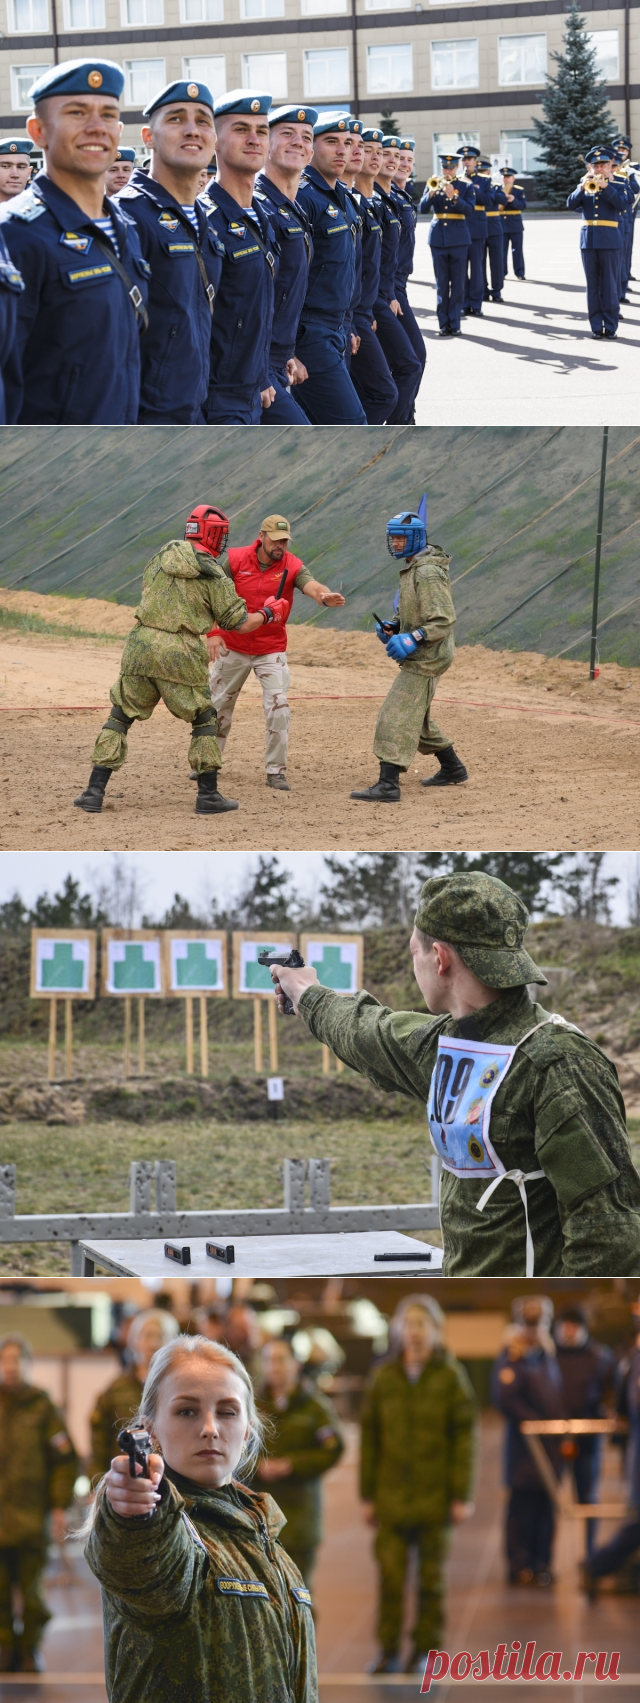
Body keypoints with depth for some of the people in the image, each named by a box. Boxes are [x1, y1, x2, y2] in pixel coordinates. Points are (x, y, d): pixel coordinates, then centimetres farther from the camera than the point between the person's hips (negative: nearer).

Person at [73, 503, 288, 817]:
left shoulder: (162, 557, 8)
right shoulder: (215, 577, -4)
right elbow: (240, 624, 0)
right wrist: (268, 613, 19)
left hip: (140, 646, 3)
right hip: (180, 655, -3)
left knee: (120, 717, 13)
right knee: (204, 720, 15)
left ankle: (95, 792, 5)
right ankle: (208, 795, 14)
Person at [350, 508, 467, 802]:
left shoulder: (428, 573, -20)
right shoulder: (411, 568, 12)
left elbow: (444, 620, -25)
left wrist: (412, 639, -30)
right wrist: (392, 627, 8)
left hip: (425, 659, -11)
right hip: (418, 658, 11)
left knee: (396, 718, -14)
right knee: (416, 718, 23)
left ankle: (388, 785, -18)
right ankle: (452, 769, 36)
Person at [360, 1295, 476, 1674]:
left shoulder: (451, 1376, -2)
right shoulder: (385, 1377, 5)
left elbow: (465, 1438, -3)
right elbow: (370, 1438, 7)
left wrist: (461, 1496, -8)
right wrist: (368, 1496, 5)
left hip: (435, 1496, -2)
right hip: (392, 1496, 2)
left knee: (432, 1577, 6)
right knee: (391, 1575, -2)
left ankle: (426, 1650, 15)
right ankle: (389, 1650, 7)